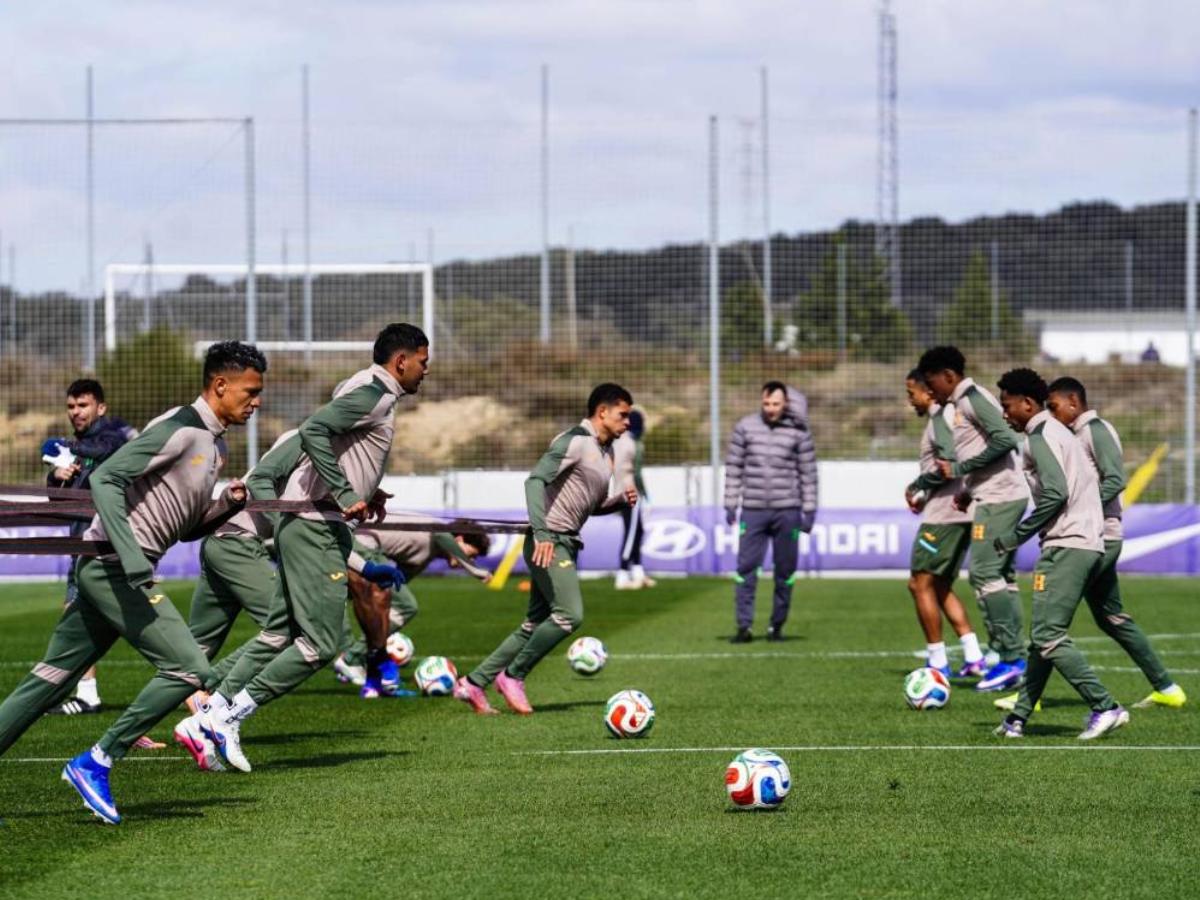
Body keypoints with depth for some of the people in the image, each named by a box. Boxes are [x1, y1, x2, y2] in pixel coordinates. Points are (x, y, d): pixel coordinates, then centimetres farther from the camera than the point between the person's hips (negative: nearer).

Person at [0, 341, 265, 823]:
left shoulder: (212, 442, 18)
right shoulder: (179, 428, -12)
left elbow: (187, 528, 25)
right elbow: (106, 478, -21)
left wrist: (228, 503, 6)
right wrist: (129, 554, -27)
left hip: (107, 570, 10)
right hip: (112, 566, -10)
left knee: (51, 678, 9)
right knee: (188, 667, -12)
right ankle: (94, 764, -7)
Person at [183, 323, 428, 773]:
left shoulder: (370, 391, 17)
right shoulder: (374, 393, -13)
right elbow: (313, 430, -26)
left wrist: (367, 491, 17)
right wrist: (347, 496, -25)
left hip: (301, 524, 10)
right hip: (316, 528, -10)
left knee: (279, 634, 13)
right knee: (320, 643, -8)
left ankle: (210, 715, 13)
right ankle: (229, 716, -5)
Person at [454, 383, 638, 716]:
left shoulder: (606, 452, 18)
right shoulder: (575, 441, -12)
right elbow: (535, 480, -22)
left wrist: (621, 500, 8)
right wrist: (541, 533, -32)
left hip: (566, 545, 10)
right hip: (549, 543, -10)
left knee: (536, 624, 8)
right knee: (570, 614, -18)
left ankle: (473, 683, 13)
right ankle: (513, 676, -4)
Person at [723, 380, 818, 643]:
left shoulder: (798, 431, -1)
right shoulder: (745, 427, 2)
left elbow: (808, 473, 2)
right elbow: (733, 467, 6)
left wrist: (809, 511, -1)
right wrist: (730, 505, 2)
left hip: (787, 512, 0)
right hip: (753, 510, 0)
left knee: (785, 571, 5)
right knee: (746, 569, -5)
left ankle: (777, 626, 15)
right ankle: (744, 626, -4)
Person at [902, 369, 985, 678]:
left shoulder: (939, 418, -11)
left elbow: (949, 462, -22)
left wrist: (918, 491, -9)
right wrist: (925, 497, 13)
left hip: (943, 514, -10)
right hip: (961, 513, 10)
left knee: (920, 584, -5)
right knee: (941, 587, 16)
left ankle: (938, 662, -4)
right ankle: (973, 657, 9)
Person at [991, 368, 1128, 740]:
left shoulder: (1040, 436, -8)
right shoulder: (1060, 432, 22)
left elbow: (1056, 493, -20)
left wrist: (1016, 537, -12)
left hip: (1066, 546, -10)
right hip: (1090, 544, 10)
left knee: (1047, 636, -11)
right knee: (1045, 634, 11)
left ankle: (1105, 707, -14)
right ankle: (1019, 717, 13)